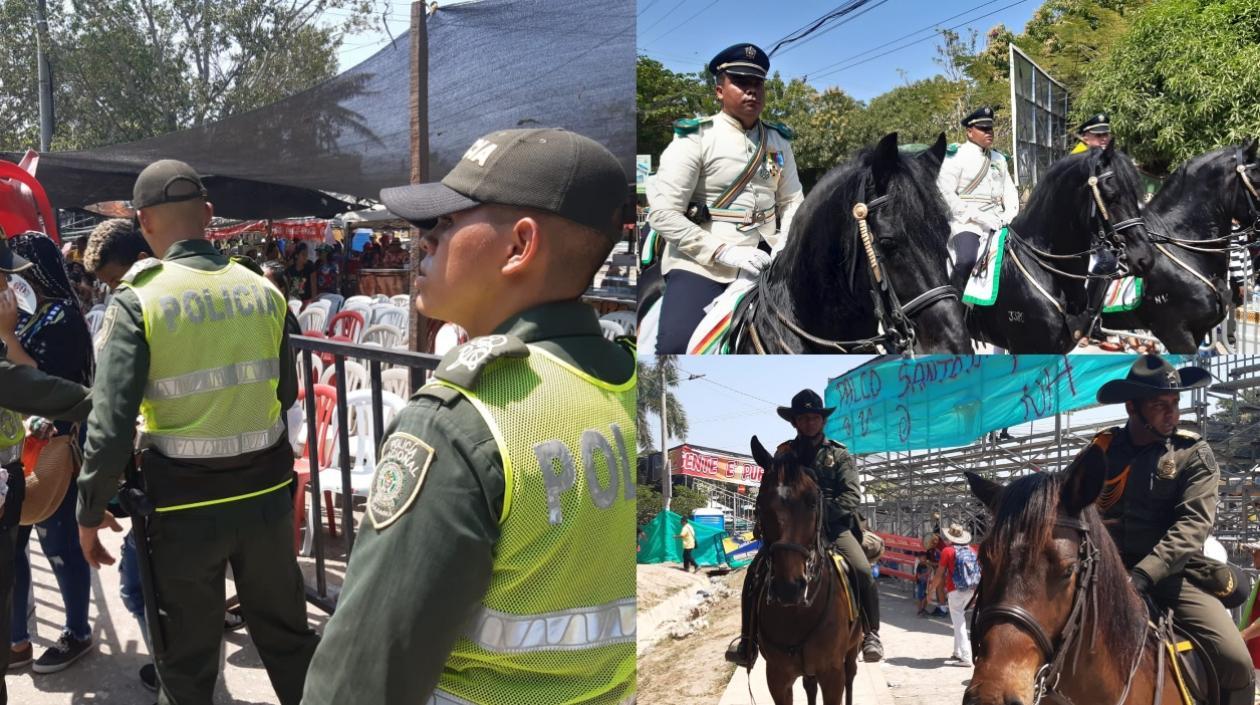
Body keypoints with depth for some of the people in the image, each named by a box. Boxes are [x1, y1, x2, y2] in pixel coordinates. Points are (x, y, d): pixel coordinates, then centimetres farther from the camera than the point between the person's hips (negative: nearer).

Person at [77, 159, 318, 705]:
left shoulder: (138, 301, -12)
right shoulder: (263, 291, -1)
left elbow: (111, 423, -15)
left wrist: (90, 512, -2)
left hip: (183, 504, -3)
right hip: (266, 492, 3)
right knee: (287, 635, 19)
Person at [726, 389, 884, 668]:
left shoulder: (839, 454, 9)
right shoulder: (784, 454, 13)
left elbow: (852, 494, -1)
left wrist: (825, 510, -19)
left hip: (834, 527, -1)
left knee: (862, 571, -27)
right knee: (756, 572, -20)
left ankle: (870, 634, -9)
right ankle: (748, 639, -9)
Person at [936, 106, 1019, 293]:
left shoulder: (999, 159, 19)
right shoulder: (956, 156, -1)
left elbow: (1010, 190, 21)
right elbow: (945, 194, -10)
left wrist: (1010, 214, -1)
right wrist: (977, 216, -16)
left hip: (996, 220, 6)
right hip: (966, 222, -6)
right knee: (967, 261, -30)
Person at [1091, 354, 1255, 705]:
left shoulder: (1193, 453, 0)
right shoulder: (1102, 449, 5)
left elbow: (1193, 524, -13)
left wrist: (1142, 574, -25)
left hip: (1171, 575, -1)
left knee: (1236, 662, -18)